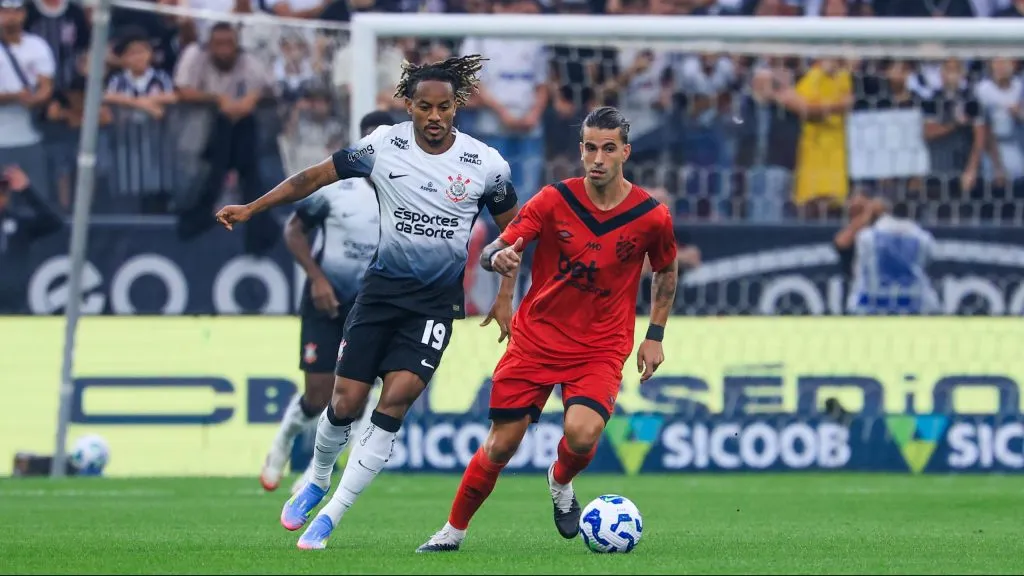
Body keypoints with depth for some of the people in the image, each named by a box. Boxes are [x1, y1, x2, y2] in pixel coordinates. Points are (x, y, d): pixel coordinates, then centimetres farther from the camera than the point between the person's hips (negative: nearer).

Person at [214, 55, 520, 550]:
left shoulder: (486, 164, -7)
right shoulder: (383, 146, -7)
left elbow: (511, 229, 8)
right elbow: (316, 176, 2)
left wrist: (504, 297, 3)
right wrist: (251, 208, -1)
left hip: (438, 298, -1)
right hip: (383, 286, 1)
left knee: (397, 397, -17)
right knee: (347, 401, -3)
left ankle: (331, 516, -9)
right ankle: (318, 480, 30)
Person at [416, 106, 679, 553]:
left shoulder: (651, 217, -7)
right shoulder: (554, 200, -9)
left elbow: (666, 271, 13)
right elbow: (492, 250, -9)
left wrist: (655, 336, 10)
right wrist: (499, 258, -33)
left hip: (601, 347, 0)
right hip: (536, 338, 0)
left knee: (582, 433, -26)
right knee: (501, 444, -1)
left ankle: (561, 483, 10)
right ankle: (454, 529, 21)